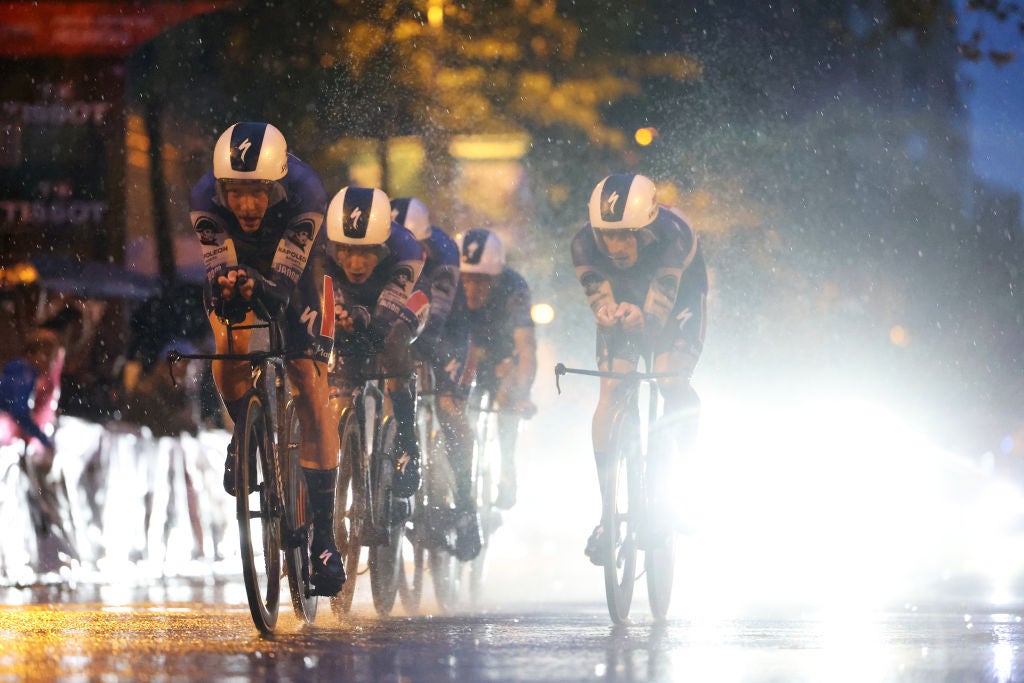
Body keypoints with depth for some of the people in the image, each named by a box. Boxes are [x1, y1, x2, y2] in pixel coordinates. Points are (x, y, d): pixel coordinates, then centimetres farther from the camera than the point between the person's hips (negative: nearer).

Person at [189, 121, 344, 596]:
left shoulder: (305, 194, -37)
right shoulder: (206, 199, -32)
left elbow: (283, 284, -39)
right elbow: (217, 273, -34)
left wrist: (261, 288, -62)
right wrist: (225, 288, -58)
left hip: (295, 276, -2)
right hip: (239, 275, 2)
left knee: (310, 390, -15)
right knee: (231, 344, -30)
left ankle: (323, 533, -13)